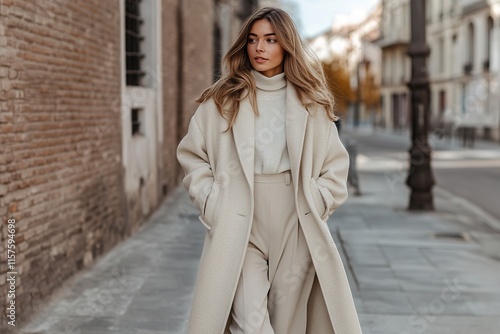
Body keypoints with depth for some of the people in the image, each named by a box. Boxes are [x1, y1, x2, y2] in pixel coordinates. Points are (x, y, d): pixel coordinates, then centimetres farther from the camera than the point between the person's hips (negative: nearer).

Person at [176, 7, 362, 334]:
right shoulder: (222, 99, 4)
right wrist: (211, 203, -3)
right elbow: (192, 154, 7)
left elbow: (336, 163, 12)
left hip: (295, 225, 2)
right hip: (240, 224, -1)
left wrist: (317, 203, -1)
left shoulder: (311, 101, 8)